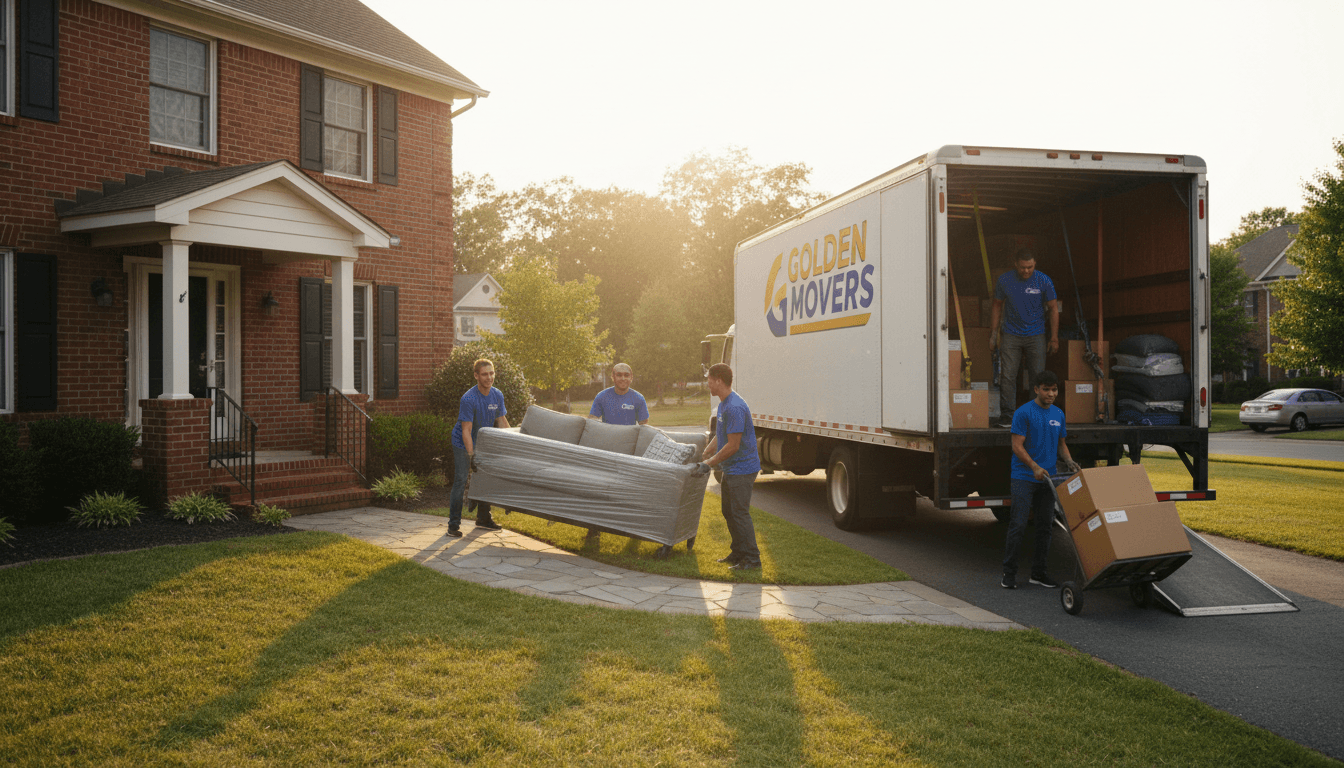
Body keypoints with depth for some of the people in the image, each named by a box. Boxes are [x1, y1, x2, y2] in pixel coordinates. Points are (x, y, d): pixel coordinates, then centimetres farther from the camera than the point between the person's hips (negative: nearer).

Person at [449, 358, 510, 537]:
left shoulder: (497, 396, -7)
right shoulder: (469, 399, -26)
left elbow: (502, 422, 5)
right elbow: (466, 431, -27)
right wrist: (472, 456, -32)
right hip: (462, 444, -6)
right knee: (461, 481, -10)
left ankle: (483, 519, 25)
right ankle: (454, 524, -4)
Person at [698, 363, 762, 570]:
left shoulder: (735, 408, -23)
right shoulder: (723, 404, 11)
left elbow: (733, 446, -22)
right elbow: (719, 437, 20)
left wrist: (709, 463, -14)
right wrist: (703, 456, 12)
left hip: (742, 469, -10)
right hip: (730, 469, 11)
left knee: (740, 513, -8)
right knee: (728, 511, 16)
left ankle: (752, 559, -1)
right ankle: (738, 553, 26)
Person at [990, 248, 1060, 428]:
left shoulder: (1044, 281, -4)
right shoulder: (1004, 280, -1)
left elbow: (1053, 308, 3)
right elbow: (997, 306, 10)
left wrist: (1054, 338, 0)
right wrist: (994, 334, 6)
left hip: (1036, 336, 0)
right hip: (1011, 335, 0)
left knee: (1038, 376, 0)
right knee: (1007, 376, -7)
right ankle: (1006, 415, -1)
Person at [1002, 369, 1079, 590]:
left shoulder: (1058, 414, 11)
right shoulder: (1023, 413, -8)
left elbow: (1061, 444, 18)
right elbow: (1017, 446, -12)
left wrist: (1069, 461, -2)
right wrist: (1035, 467, -24)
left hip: (1047, 478, 6)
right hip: (1024, 478, -6)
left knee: (1045, 525, 8)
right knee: (1018, 524, -7)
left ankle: (1039, 572, 18)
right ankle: (1009, 573, 0)